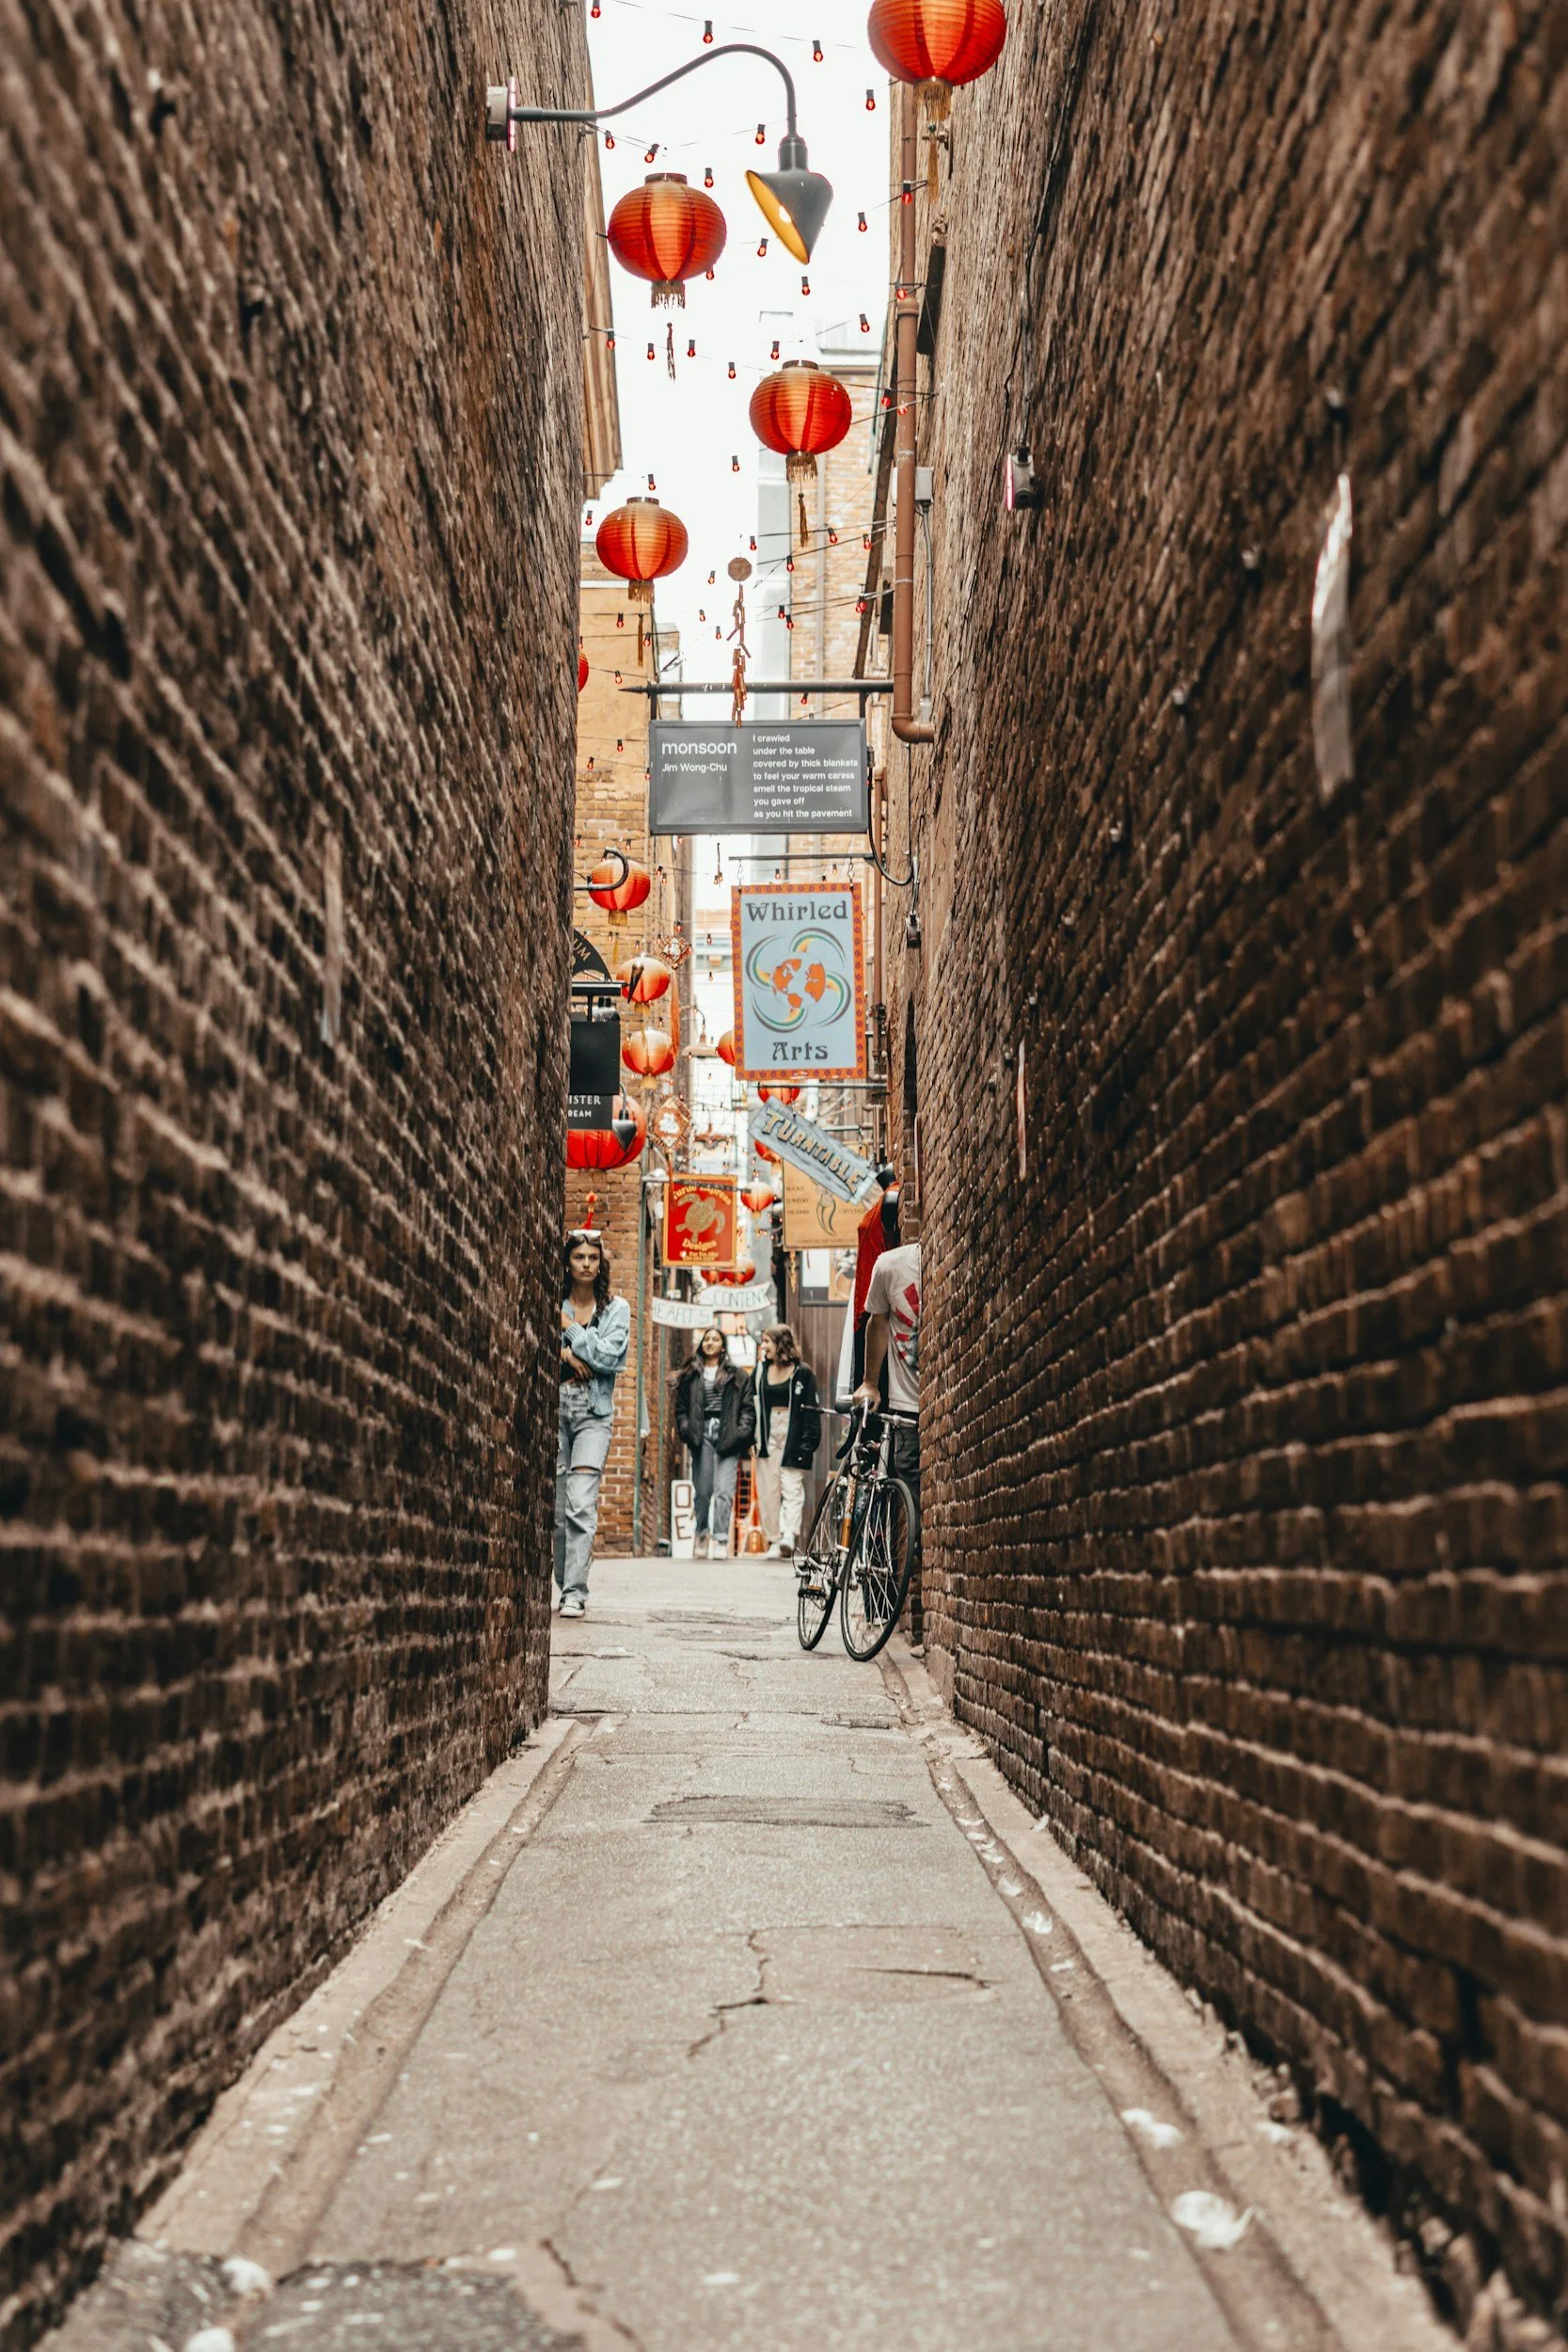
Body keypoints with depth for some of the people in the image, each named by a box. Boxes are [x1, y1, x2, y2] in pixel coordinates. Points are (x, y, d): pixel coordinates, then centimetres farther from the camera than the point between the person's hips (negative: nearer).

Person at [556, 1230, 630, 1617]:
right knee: (556, 1509, 1)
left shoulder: (616, 1308, 8)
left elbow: (610, 1357, -5)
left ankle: (575, 1592, -14)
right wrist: (566, 1354, -12)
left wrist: (568, 1328, -4)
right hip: (554, 1407, 1)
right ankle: (567, 1587, 12)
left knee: (581, 1504, -13)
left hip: (594, 1413, -1)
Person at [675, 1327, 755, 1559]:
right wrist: (688, 1431, -1)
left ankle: (721, 1540, -13)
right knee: (703, 1491, 1)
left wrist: (741, 1435, -6)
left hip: (727, 1437, -1)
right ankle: (701, 1534, 20)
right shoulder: (691, 1376, 14)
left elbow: (748, 1408, 6)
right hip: (702, 1436, 2)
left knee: (724, 1491, -11)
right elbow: (681, 1407, 13)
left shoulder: (736, 1377, 10)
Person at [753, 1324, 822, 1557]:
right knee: (768, 1490, 2)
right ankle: (774, 1540, 6)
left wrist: (809, 1441, -9)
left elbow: (811, 1408, -1)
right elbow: (752, 1405, 12)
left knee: (792, 1487, -11)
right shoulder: (761, 1371, 13)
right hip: (768, 1436, 4)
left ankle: (789, 1536, -23)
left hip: (792, 1435, -4)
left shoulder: (802, 1372, 1)